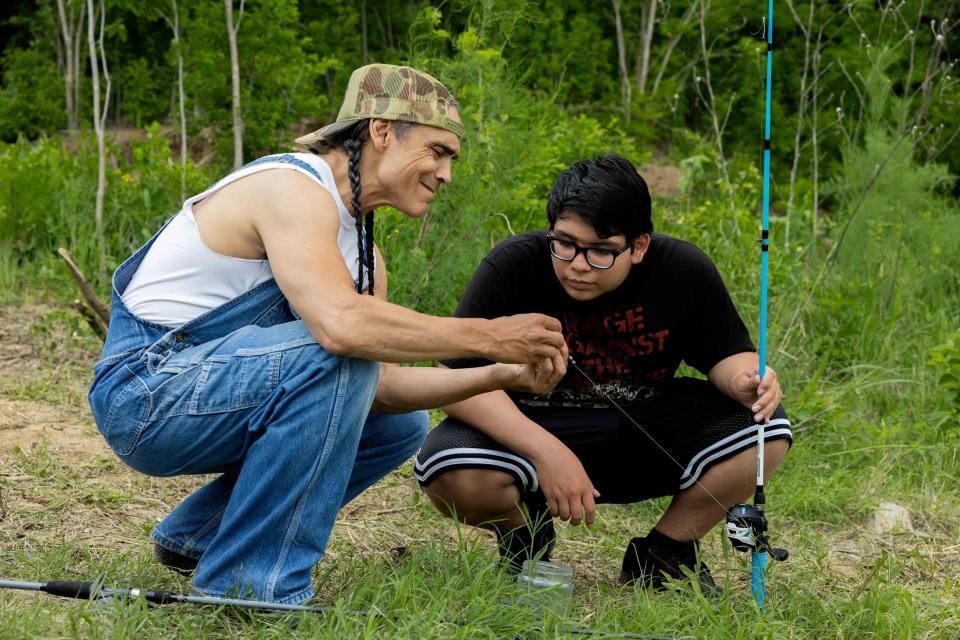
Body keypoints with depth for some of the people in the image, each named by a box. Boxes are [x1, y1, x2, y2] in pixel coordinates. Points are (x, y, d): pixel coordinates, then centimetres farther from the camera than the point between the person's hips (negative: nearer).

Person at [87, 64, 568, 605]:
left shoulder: (361, 249, 11)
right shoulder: (293, 187, -19)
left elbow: (379, 386, 6)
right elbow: (340, 324, -36)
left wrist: (502, 375, -5)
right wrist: (487, 336, -27)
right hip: (142, 392, -10)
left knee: (401, 424, 13)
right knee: (337, 357, -29)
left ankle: (196, 535, 18)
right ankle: (253, 582, -20)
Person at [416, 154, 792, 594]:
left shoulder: (683, 270, -13)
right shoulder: (512, 267, -22)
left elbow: (725, 354, 1)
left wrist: (744, 378, -25)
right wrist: (545, 450, -37)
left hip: (645, 434, 2)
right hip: (528, 431, -2)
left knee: (765, 433, -20)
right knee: (451, 472, -35)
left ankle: (664, 553, 6)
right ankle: (524, 539, 4)